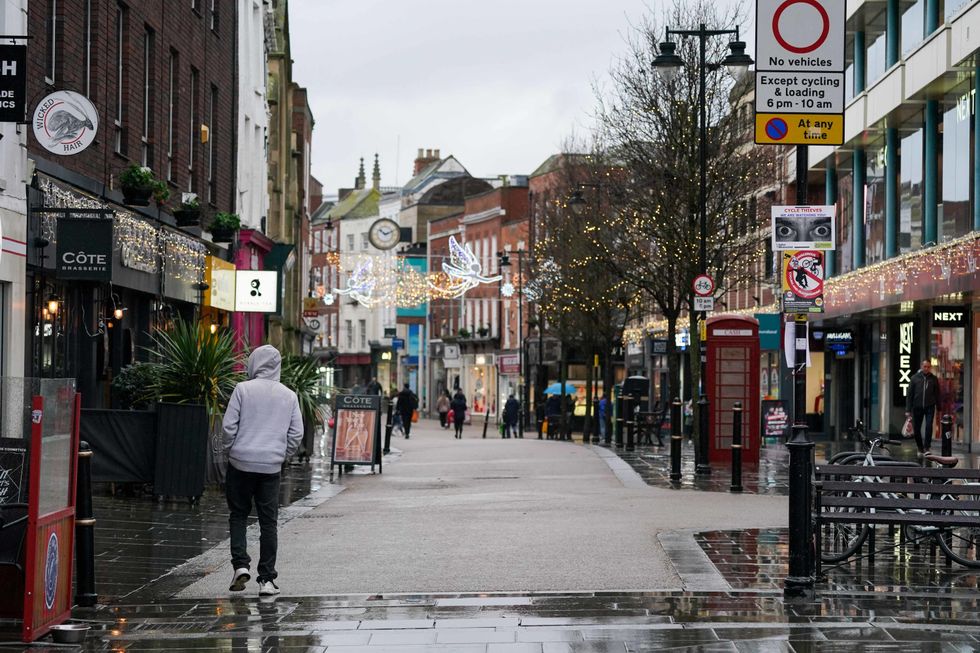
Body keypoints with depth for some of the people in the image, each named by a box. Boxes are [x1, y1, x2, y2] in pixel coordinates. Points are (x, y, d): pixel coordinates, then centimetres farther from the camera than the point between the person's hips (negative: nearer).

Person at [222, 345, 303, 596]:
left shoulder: (243, 389, -4)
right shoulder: (289, 396, 5)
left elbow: (229, 425, -6)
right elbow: (296, 434, 5)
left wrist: (229, 450, 8)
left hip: (241, 462, -2)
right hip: (271, 466, 2)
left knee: (238, 515, 12)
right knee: (268, 522, 5)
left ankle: (240, 565, -4)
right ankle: (267, 579, 4)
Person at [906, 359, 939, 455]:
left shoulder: (933, 379, 5)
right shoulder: (915, 378, 3)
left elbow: (937, 394, 10)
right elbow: (909, 394, 2)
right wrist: (908, 410, -3)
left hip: (930, 407, -1)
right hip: (917, 407, 1)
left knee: (929, 427, -15)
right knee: (916, 429, 5)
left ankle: (926, 448, -11)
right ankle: (920, 448, 21)